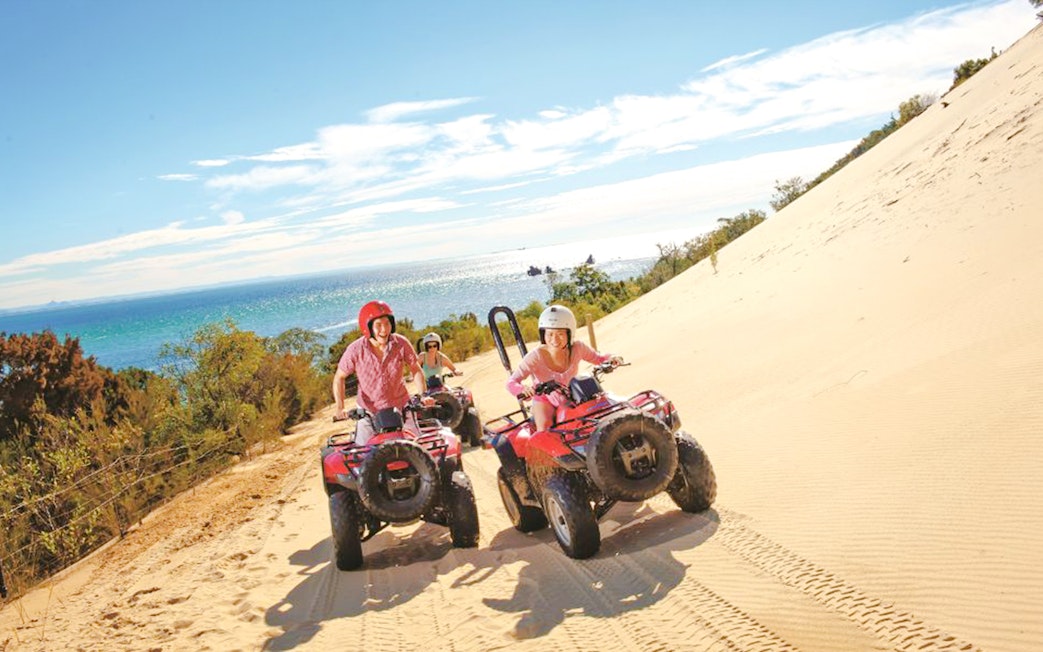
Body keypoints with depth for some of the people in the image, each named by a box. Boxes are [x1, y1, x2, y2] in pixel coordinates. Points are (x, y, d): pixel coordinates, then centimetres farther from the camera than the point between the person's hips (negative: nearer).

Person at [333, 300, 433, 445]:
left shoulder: (401, 344, -13)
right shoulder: (355, 350, -16)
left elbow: (416, 370, 0)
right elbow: (339, 377, -5)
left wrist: (424, 394, -14)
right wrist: (340, 408, -14)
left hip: (400, 406, 1)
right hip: (368, 411, -1)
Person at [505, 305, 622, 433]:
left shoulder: (577, 348, -20)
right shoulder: (536, 356, -28)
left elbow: (598, 358, -1)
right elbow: (511, 382, -29)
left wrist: (610, 358, -24)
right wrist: (523, 389, -52)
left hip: (571, 399, 3)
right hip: (545, 400, -3)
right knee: (545, 428, -30)